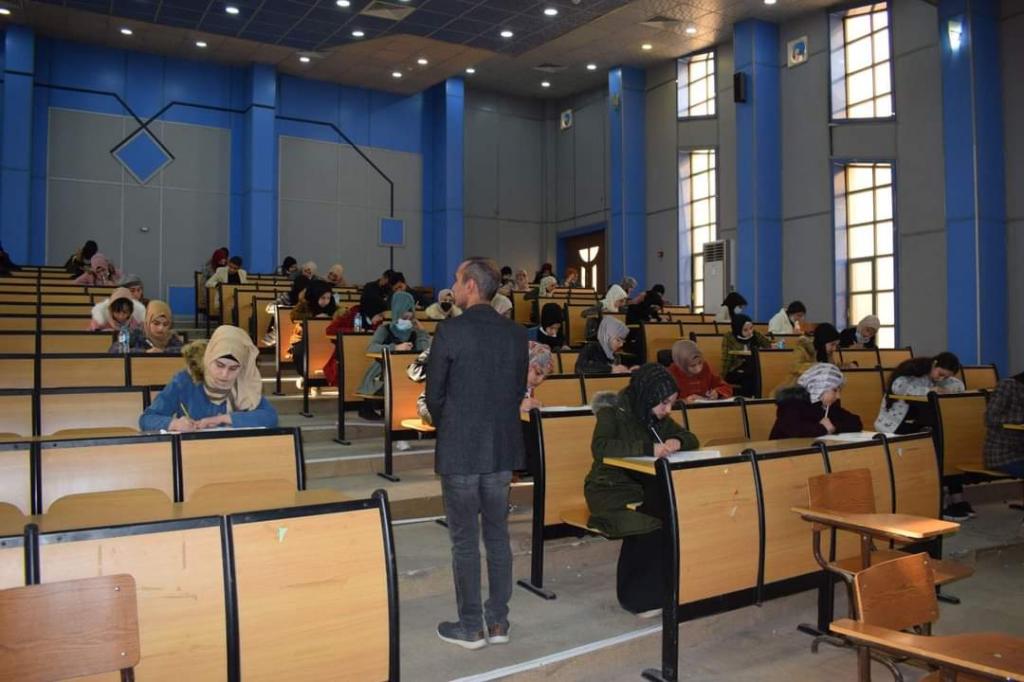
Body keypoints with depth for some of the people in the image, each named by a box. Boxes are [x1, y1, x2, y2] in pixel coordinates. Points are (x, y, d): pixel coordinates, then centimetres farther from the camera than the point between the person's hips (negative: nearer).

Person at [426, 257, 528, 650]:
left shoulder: (450, 332, -13)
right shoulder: (516, 334, 2)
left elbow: (434, 394, -7)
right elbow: (519, 390, 7)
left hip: (459, 451, -5)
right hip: (503, 449, 5)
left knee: (464, 540, 6)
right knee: (497, 535, 14)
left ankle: (471, 628, 16)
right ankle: (498, 622, 22)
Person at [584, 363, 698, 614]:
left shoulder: (658, 417, 8)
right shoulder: (612, 412, -12)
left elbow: (691, 439, 13)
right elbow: (600, 447, -29)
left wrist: (678, 441, -12)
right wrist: (648, 449, -36)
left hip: (646, 489, 6)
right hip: (611, 492, -6)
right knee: (651, 526, -31)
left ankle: (660, 590, -8)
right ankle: (637, 597, -11)